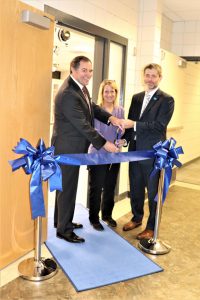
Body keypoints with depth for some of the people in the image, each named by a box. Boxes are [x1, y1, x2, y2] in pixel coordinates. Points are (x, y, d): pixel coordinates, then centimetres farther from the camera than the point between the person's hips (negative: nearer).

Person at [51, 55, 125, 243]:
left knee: (66, 186, 20)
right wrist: (104, 144, -18)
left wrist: (110, 118, -8)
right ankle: (64, 229, 18)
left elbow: (93, 107, 11)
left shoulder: (81, 87, 6)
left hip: (72, 148, 10)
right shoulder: (68, 94, -24)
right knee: (68, 188, 2)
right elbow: (83, 125, -24)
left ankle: (62, 221, 37)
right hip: (68, 148, -10)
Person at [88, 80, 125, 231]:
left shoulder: (120, 110, 6)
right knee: (96, 187, 5)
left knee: (110, 187, 15)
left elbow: (121, 132, 9)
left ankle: (107, 214, 33)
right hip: (98, 154, -4)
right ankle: (94, 218, 20)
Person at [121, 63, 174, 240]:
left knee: (153, 191, 6)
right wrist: (124, 139, -2)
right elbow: (131, 122, 13)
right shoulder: (136, 98, 12)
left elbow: (159, 125, -18)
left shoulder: (166, 100, -7)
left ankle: (152, 227, 22)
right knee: (135, 188, 17)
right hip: (135, 149, 6)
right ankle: (137, 218, 38)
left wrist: (134, 124, -22)